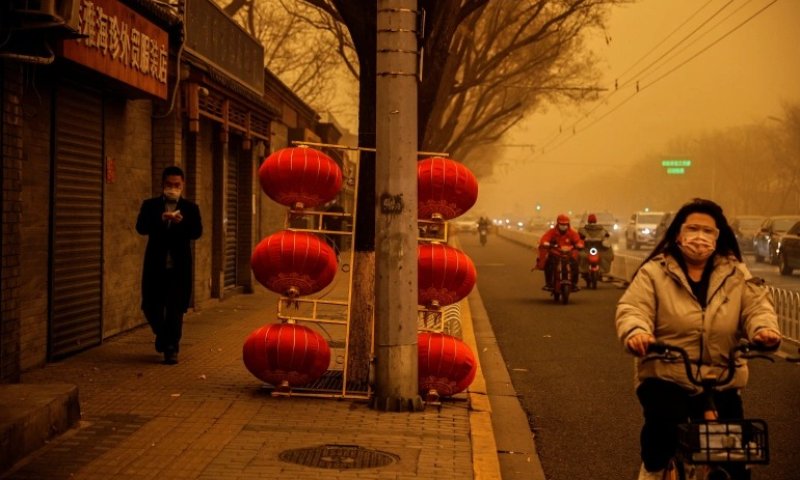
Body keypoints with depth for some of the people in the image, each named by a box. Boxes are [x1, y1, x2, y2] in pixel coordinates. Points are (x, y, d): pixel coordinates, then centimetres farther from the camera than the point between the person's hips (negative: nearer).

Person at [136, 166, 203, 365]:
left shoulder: (190, 208, 5)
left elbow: (197, 232, -7)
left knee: (175, 309, -1)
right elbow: (141, 227, -10)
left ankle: (171, 348, 10)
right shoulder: (150, 205, 4)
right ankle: (162, 334, 35)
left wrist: (182, 222, -27)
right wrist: (161, 220, -28)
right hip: (155, 265, 1)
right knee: (150, 306, 6)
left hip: (179, 266, -1)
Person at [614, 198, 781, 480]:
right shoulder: (655, 272, -2)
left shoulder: (736, 274, 7)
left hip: (721, 382, 3)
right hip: (666, 377, -3)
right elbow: (632, 308, -12)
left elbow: (756, 306, -2)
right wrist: (636, 333, -35)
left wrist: (764, 328, -26)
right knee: (666, 424, -31)